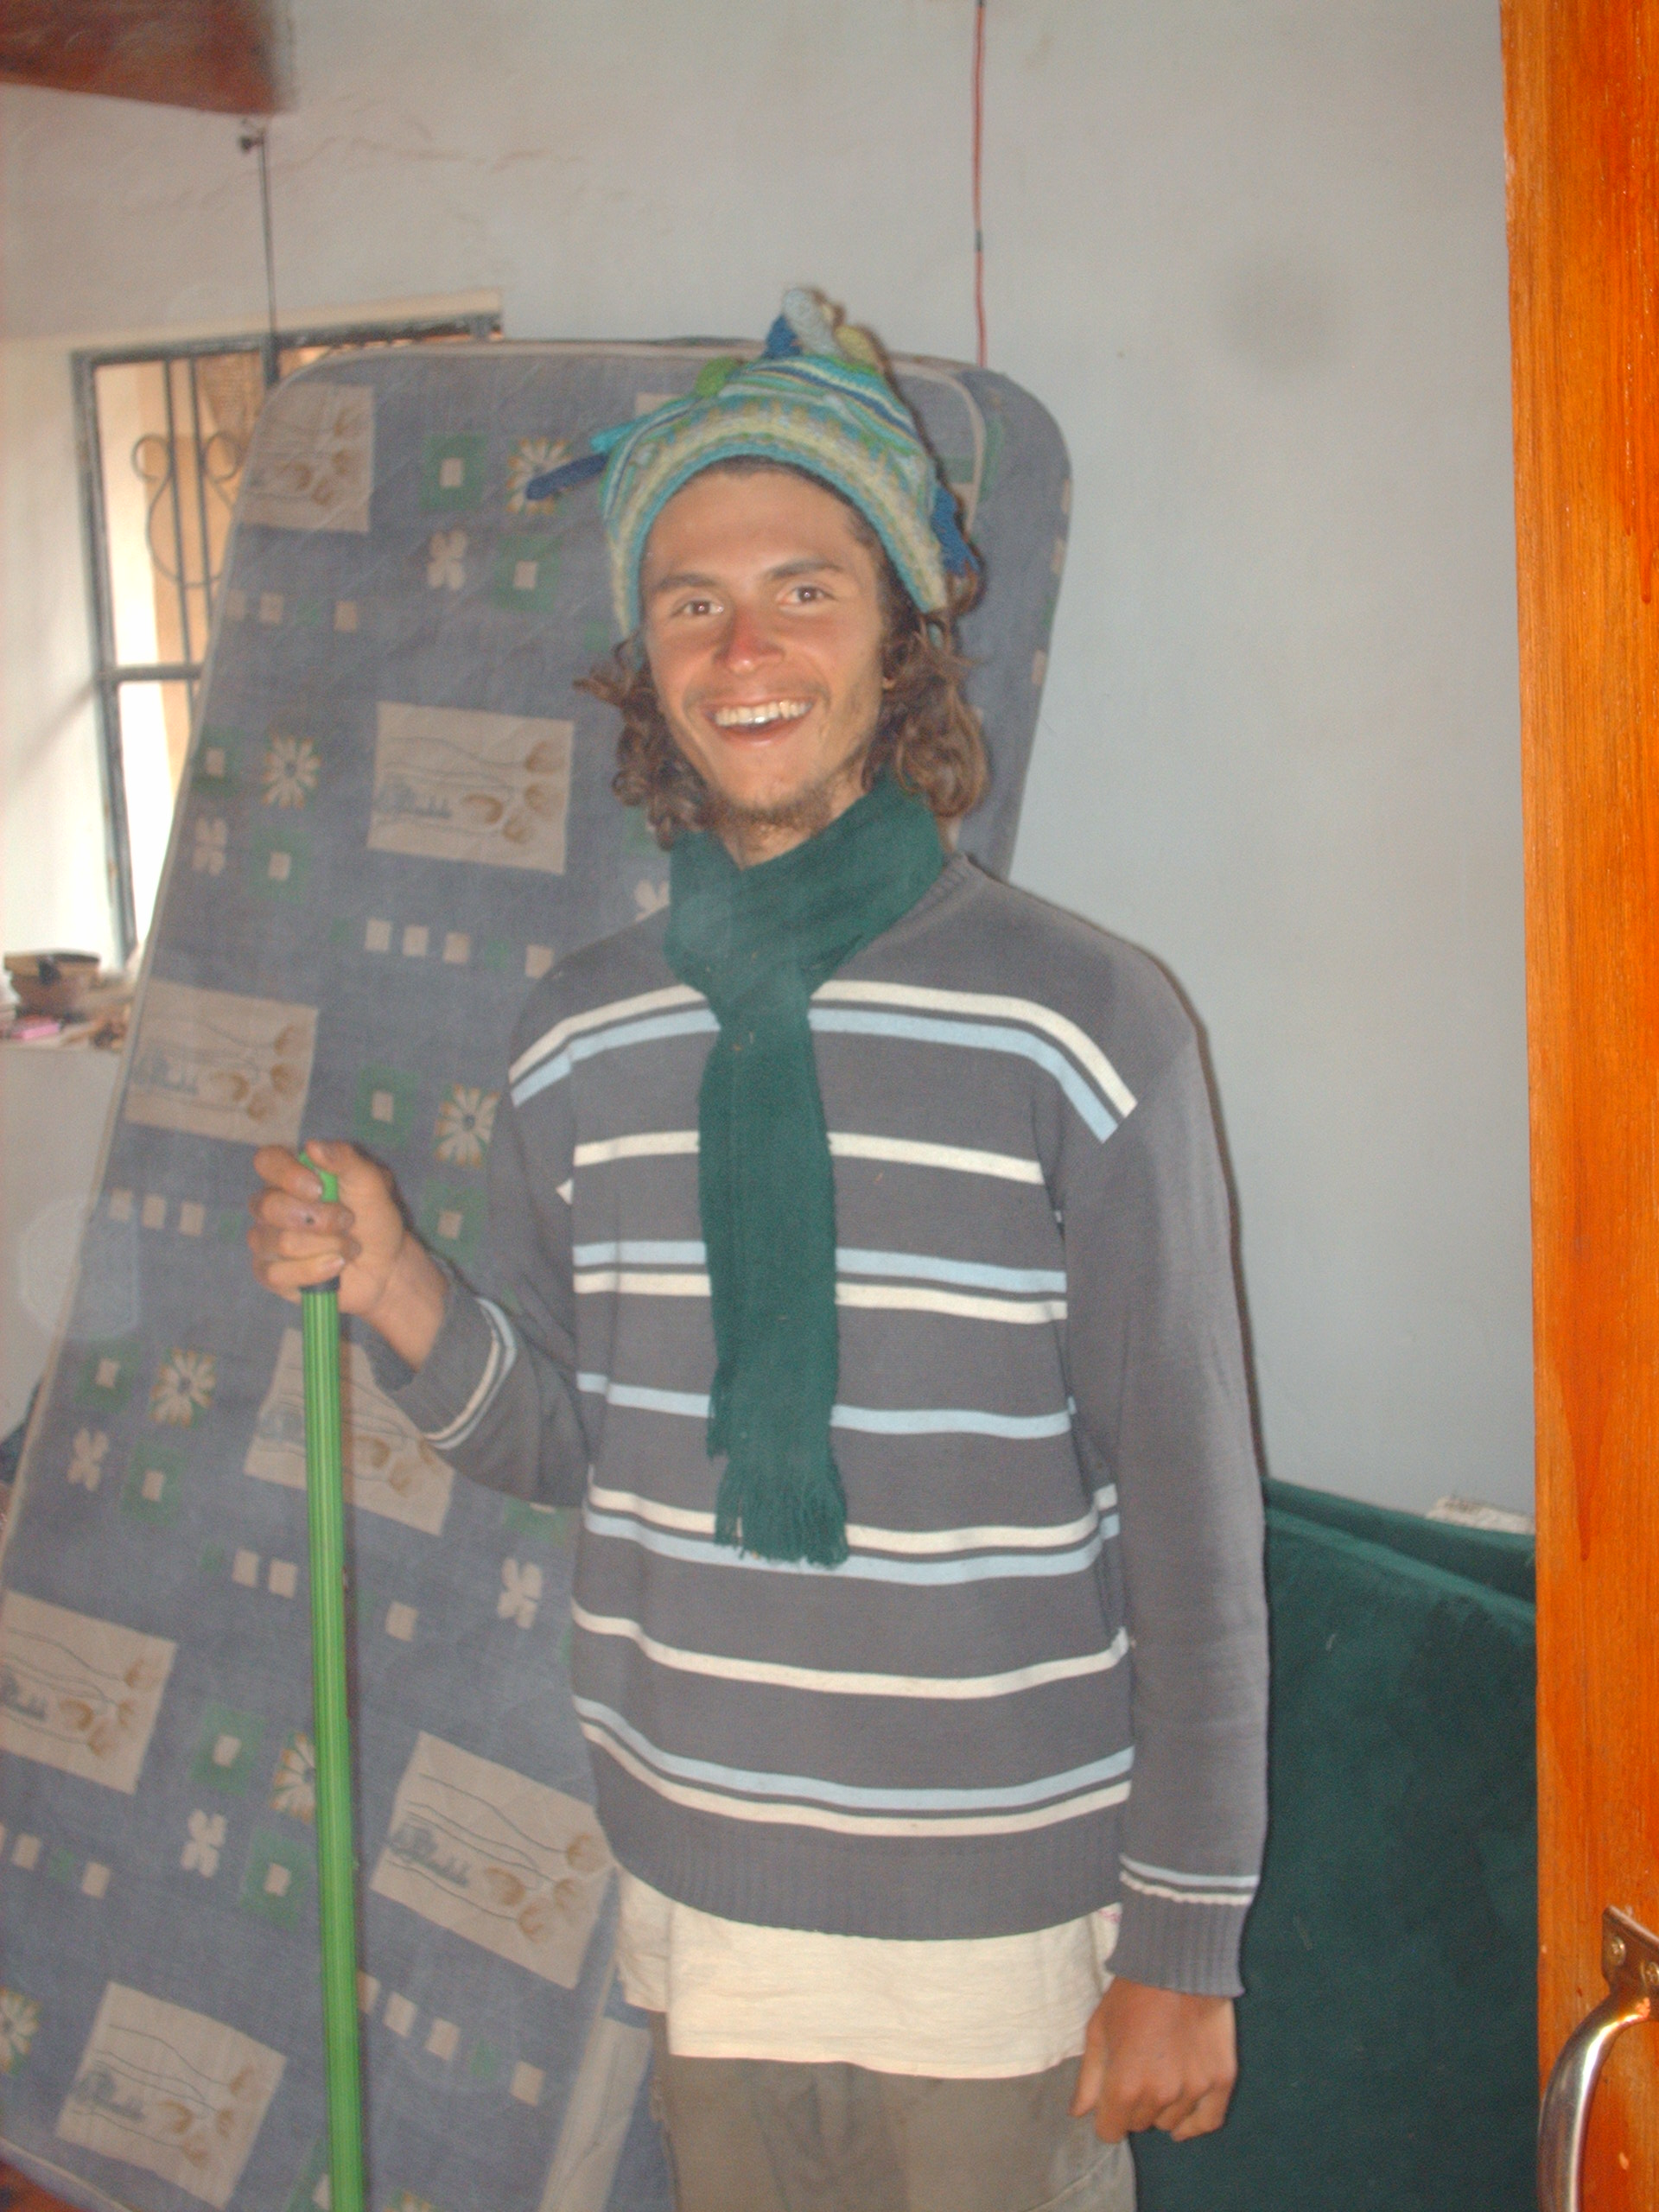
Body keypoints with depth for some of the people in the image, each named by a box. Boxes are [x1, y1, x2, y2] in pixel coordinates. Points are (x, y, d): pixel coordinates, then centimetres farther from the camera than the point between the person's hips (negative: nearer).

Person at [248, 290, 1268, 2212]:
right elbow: (567, 1441, 9)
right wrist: (400, 1295, -11)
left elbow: (1191, 1525, -10)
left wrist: (1186, 1943, -8)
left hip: (1002, 1908, -3)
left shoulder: (1083, 1029, -13)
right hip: (700, 1895, 4)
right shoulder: (579, 1044, 0)